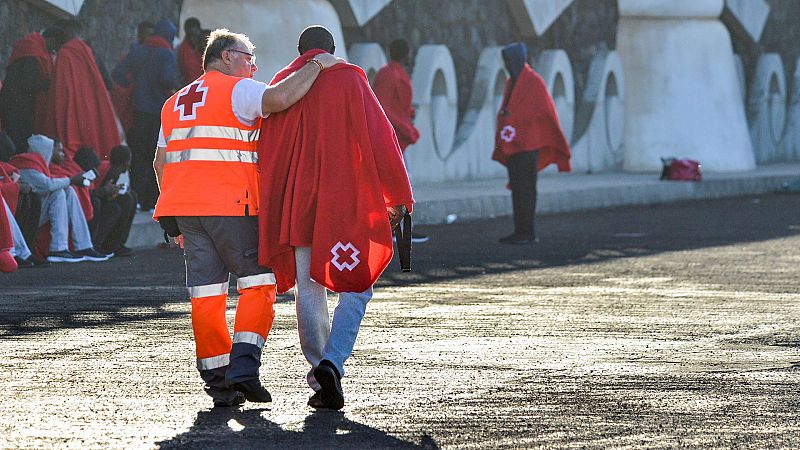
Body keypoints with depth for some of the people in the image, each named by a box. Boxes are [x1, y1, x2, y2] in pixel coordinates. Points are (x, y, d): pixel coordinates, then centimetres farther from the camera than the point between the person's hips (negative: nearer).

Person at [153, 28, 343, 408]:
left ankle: (217, 378, 4)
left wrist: (178, 222, 27)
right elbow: (279, 99, -22)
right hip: (230, 206, -7)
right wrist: (315, 66, -9)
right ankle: (243, 366, -13)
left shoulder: (176, 102, 24)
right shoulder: (238, 89, -1)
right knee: (258, 283, 0)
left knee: (206, 295, 6)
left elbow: (161, 163, 24)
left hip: (185, 206, 7)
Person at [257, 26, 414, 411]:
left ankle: (320, 376, 6)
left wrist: (268, 211, 17)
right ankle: (331, 364, -17)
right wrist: (398, 196, 1)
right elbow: (380, 139, -4)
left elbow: (267, 150, 10)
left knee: (308, 290, 10)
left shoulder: (281, 85, 9)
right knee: (355, 289, 3)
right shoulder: (350, 80, 0)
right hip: (348, 202, -3)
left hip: (297, 205, 3)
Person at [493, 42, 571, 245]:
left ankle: (528, 233, -5)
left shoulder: (534, 82, -9)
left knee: (525, 189, -8)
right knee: (516, 188, 7)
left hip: (527, 145, -8)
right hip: (511, 145, 8)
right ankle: (520, 232, 10)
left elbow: (548, 111, -7)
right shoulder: (511, 83, 15)